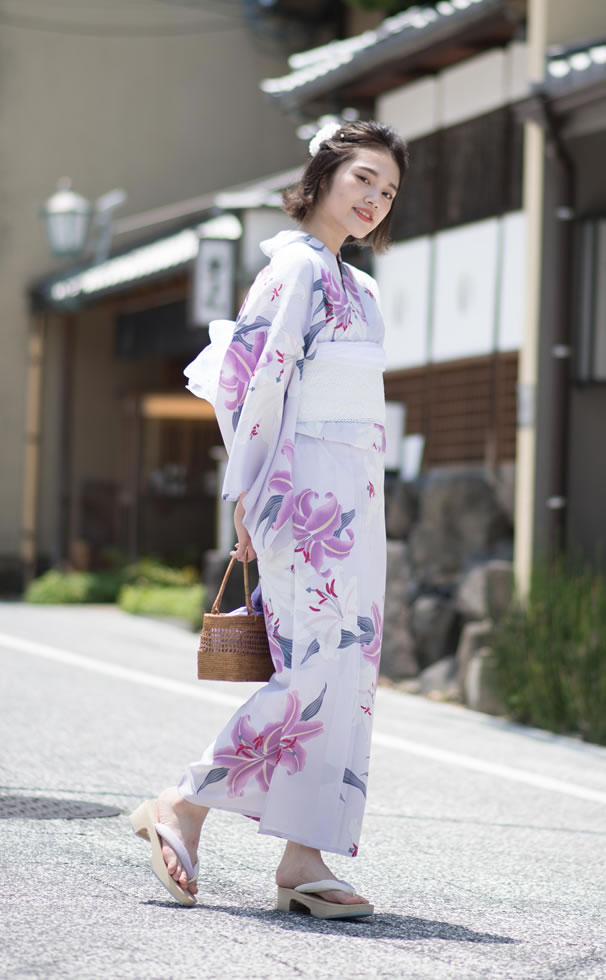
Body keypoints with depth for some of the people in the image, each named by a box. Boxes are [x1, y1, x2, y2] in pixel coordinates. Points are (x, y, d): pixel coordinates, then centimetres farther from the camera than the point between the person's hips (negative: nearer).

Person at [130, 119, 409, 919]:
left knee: (347, 671, 2)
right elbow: (258, 376, -13)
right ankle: (182, 809, -5)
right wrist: (248, 498, -15)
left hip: (353, 499, 9)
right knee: (321, 663, -15)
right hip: (309, 493, -9)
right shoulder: (297, 264, -7)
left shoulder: (355, 285, 21)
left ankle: (304, 859, 2)